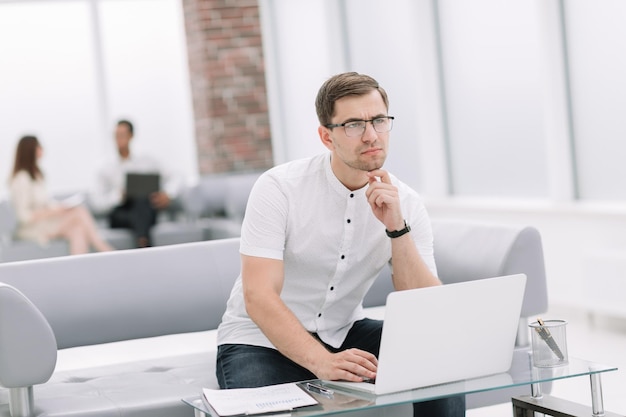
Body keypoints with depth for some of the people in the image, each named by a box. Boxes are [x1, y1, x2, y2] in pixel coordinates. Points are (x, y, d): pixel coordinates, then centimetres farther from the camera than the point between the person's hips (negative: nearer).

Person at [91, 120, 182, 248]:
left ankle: (142, 241, -57)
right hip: (120, 214, 0)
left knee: (140, 200, -37)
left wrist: (167, 194, -5)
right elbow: (97, 203, 4)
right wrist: (118, 196, -16)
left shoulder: (146, 162, 19)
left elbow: (173, 180, 18)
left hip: (146, 210, 0)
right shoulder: (106, 171, 15)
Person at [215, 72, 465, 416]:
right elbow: (259, 296, -25)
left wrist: (397, 228, -27)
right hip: (261, 340, -4)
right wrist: (323, 363, -39)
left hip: (343, 333, 4)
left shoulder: (405, 204, -7)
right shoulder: (278, 188, -17)